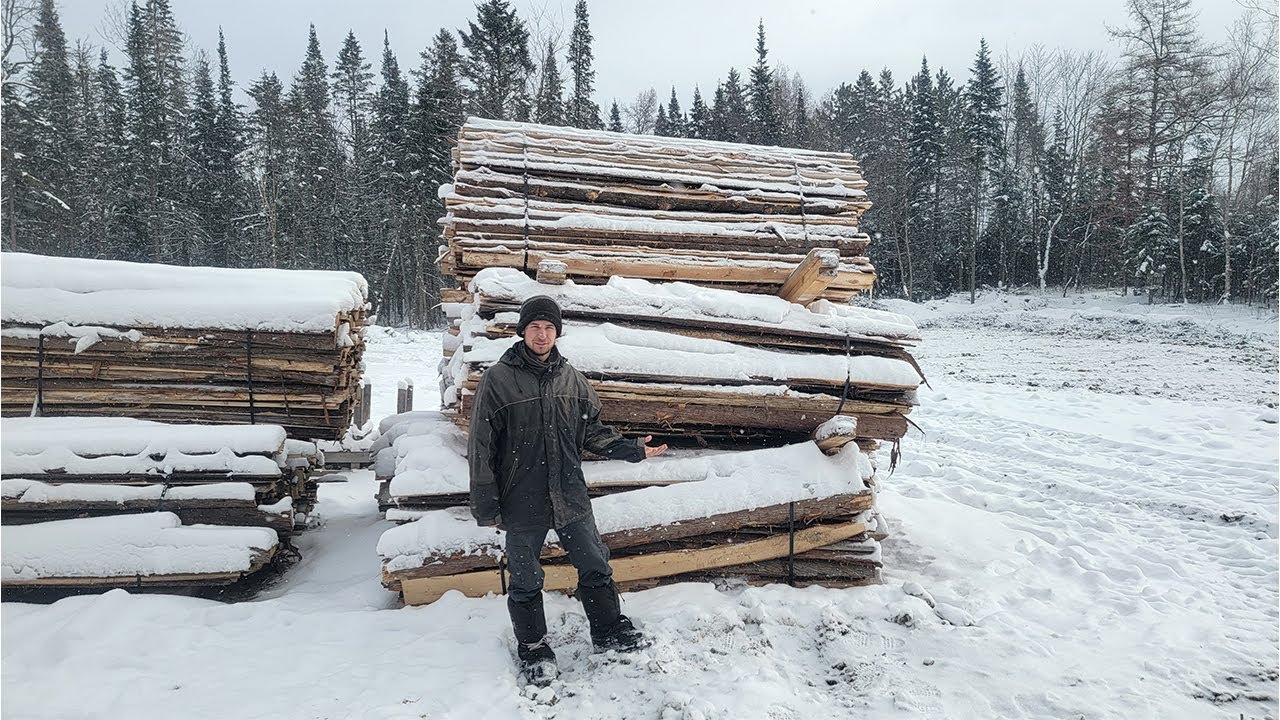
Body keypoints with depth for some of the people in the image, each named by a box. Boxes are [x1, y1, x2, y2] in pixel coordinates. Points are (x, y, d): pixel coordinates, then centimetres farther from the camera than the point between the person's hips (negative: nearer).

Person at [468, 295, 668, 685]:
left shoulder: (571, 378, 4)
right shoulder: (498, 379, -9)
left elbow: (592, 430, 13)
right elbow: (481, 448, -7)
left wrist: (631, 448, -1)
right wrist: (486, 505, -8)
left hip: (570, 497, 4)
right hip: (522, 502, -3)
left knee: (595, 566, 14)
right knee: (526, 581, 11)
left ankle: (609, 630, 34)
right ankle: (533, 648, 31)